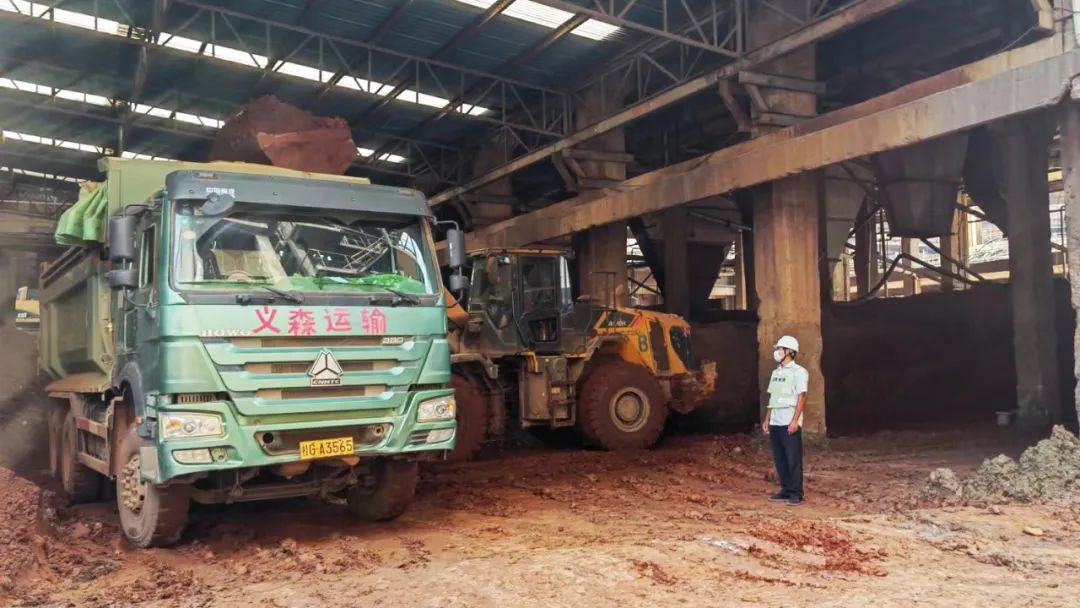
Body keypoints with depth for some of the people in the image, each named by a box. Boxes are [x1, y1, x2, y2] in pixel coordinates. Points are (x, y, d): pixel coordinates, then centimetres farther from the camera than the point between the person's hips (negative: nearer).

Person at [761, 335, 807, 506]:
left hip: (789, 423, -7)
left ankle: (796, 494, 2)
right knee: (779, 458, 9)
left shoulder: (798, 372, -6)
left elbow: (801, 397, -12)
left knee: (793, 459, -3)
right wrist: (766, 420, 15)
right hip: (775, 422, 7)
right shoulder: (776, 372, 15)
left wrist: (795, 421, -18)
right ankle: (786, 490, 17)